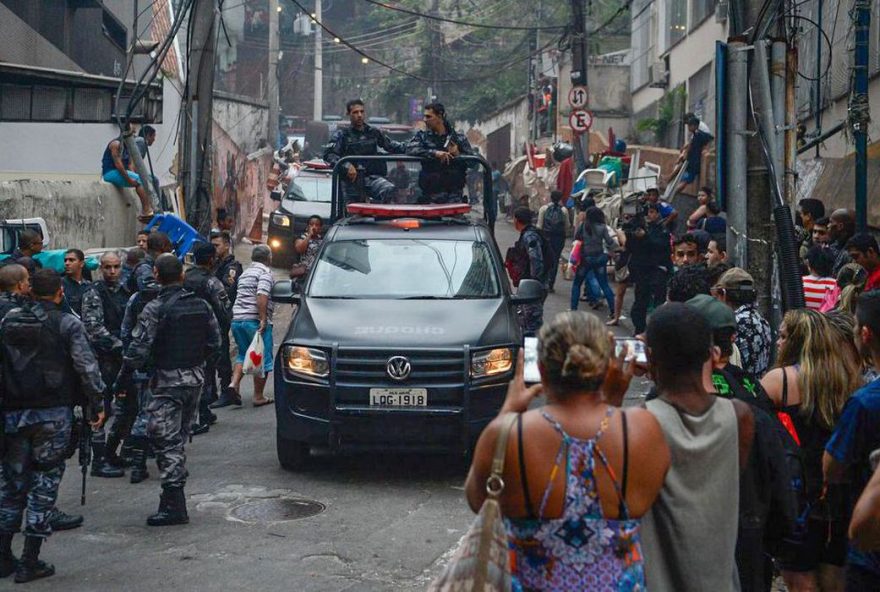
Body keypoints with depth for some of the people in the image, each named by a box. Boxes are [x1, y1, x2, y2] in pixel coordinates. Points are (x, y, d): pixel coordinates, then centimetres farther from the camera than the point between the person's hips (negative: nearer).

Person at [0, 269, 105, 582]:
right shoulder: (68, 324, -6)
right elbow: (86, 366, -9)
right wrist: (96, 404, -1)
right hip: (54, 412, -4)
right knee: (45, 480, 3)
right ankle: (30, 561, 2)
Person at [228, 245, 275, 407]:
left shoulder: (245, 273, 20)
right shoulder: (265, 273, -7)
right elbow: (262, 296, -21)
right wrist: (263, 319, -22)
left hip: (237, 319, 8)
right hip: (255, 320, -8)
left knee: (243, 354, 19)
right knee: (263, 359, 1)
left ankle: (234, 384, 0)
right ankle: (258, 397, 3)